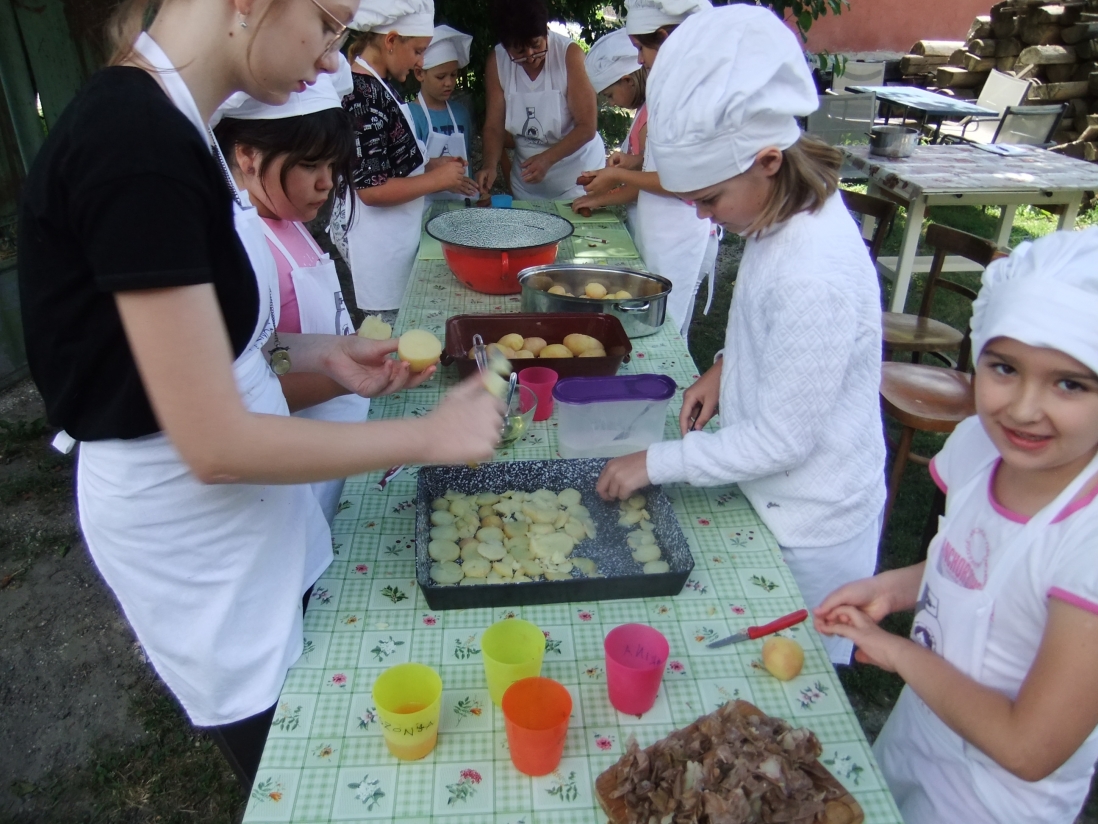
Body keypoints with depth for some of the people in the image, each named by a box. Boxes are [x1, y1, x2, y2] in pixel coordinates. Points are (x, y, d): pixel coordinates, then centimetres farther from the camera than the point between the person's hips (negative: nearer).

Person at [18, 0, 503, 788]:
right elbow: (218, 446, -27)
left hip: (242, 514, 8)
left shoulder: (156, 125, 2)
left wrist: (318, 353, -1)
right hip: (187, 529, -8)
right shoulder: (139, 147, -27)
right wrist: (429, 436, -18)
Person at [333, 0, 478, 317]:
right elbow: (372, 189, -23)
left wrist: (429, 164, 8)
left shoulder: (377, 86, 10)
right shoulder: (364, 95, -19)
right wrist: (437, 179, -13)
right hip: (377, 241, -10)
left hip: (394, 232, 10)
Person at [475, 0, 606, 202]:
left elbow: (586, 127, -18)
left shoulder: (570, 55, -18)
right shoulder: (496, 62, -8)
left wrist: (547, 159, -30)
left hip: (577, 176, -3)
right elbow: (494, 126, -6)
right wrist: (490, 165, -25)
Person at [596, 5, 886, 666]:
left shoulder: (815, 277, -34)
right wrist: (728, 367, -1)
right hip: (775, 496, 8)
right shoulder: (787, 213, -5)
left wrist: (657, 462, -18)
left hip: (809, 529, -8)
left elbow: (781, 440, -26)